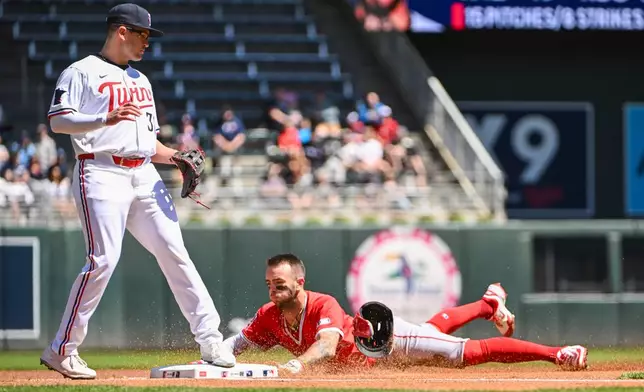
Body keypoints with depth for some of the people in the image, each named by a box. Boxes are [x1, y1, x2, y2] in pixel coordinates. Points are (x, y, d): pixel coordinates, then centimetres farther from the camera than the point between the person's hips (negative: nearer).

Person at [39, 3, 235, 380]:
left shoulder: (140, 81, 24)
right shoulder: (82, 73, 1)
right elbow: (58, 121, -13)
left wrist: (174, 156, 6)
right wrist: (106, 118, -27)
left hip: (144, 175, 7)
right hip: (102, 174, -7)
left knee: (175, 253, -2)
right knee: (104, 259, -15)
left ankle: (210, 341, -1)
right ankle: (62, 351, -7)